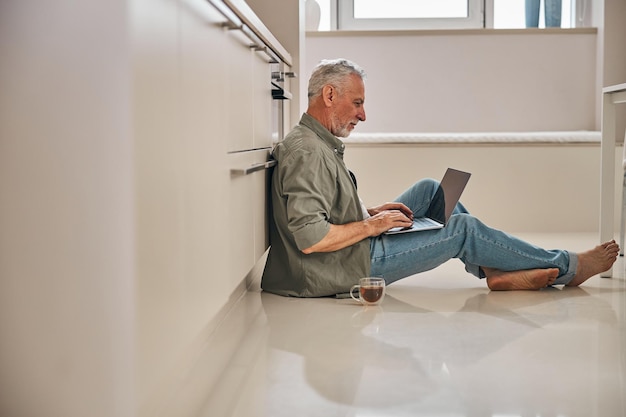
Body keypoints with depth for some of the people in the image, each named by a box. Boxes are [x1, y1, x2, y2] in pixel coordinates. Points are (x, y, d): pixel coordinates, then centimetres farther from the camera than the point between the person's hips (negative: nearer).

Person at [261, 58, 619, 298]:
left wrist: (370, 212, 5)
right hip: (351, 267, -10)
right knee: (462, 227, -4)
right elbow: (309, 238, -32)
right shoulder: (307, 153, -24)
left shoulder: (317, 143, 10)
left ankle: (494, 270, 6)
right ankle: (566, 268, 11)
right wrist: (371, 224, -20)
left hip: (356, 249, 10)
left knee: (429, 189, 11)